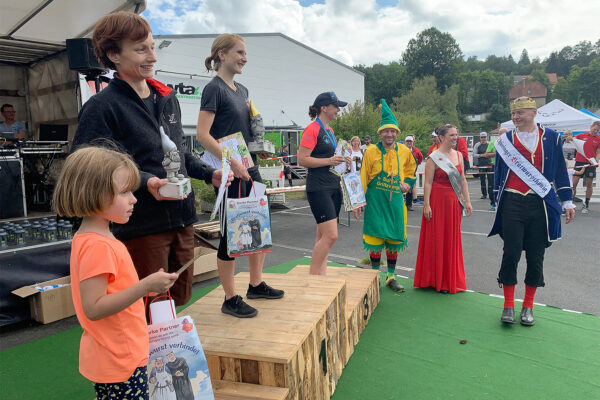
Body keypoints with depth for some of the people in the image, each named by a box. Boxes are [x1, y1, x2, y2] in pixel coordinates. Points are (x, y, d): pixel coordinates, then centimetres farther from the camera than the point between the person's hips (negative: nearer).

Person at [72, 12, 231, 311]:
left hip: (181, 218, 7)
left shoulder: (167, 98, 13)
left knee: (180, 298, 20)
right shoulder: (101, 107, -11)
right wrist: (145, 182, -28)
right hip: (141, 227, -7)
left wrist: (209, 174, 10)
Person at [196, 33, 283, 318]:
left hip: (250, 167, 9)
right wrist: (232, 162, -23)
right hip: (231, 172, -9)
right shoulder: (214, 88, -9)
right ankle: (230, 299, 14)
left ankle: (256, 285, 32)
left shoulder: (242, 90, 15)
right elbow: (202, 134, -18)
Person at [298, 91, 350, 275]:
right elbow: (302, 159, -16)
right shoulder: (312, 129, -10)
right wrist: (329, 160, -18)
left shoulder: (329, 130, 17)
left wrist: (339, 160, 11)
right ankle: (312, 277, 0)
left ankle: (321, 273, 20)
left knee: (323, 235, 12)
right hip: (318, 188, -9)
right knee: (330, 235, -12)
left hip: (333, 186, 9)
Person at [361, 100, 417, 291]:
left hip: (395, 200, 3)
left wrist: (407, 182, 7)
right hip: (376, 200, -3)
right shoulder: (371, 151, -5)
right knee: (376, 237, 0)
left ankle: (391, 277, 21)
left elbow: (411, 167, 23)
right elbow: (363, 177, -3)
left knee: (394, 238, 8)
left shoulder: (404, 151, 5)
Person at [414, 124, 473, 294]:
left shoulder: (458, 155, 10)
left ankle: (451, 278, 25)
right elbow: (428, 183, -11)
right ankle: (437, 280, 14)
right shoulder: (433, 158, -7)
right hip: (437, 201, -6)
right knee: (437, 239, 1)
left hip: (454, 202, 6)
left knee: (452, 239, 12)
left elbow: (463, 180, 12)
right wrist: (426, 205, -16)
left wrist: (467, 201, 8)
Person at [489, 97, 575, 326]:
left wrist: (567, 202, 8)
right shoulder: (505, 140, 7)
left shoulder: (551, 137, 7)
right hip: (513, 204, -1)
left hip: (541, 204, 1)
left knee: (535, 257, 6)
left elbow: (560, 171, 10)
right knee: (511, 254, -4)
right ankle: (508, 305, 9)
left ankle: (528, 307, 20)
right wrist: (498, 200, 9)